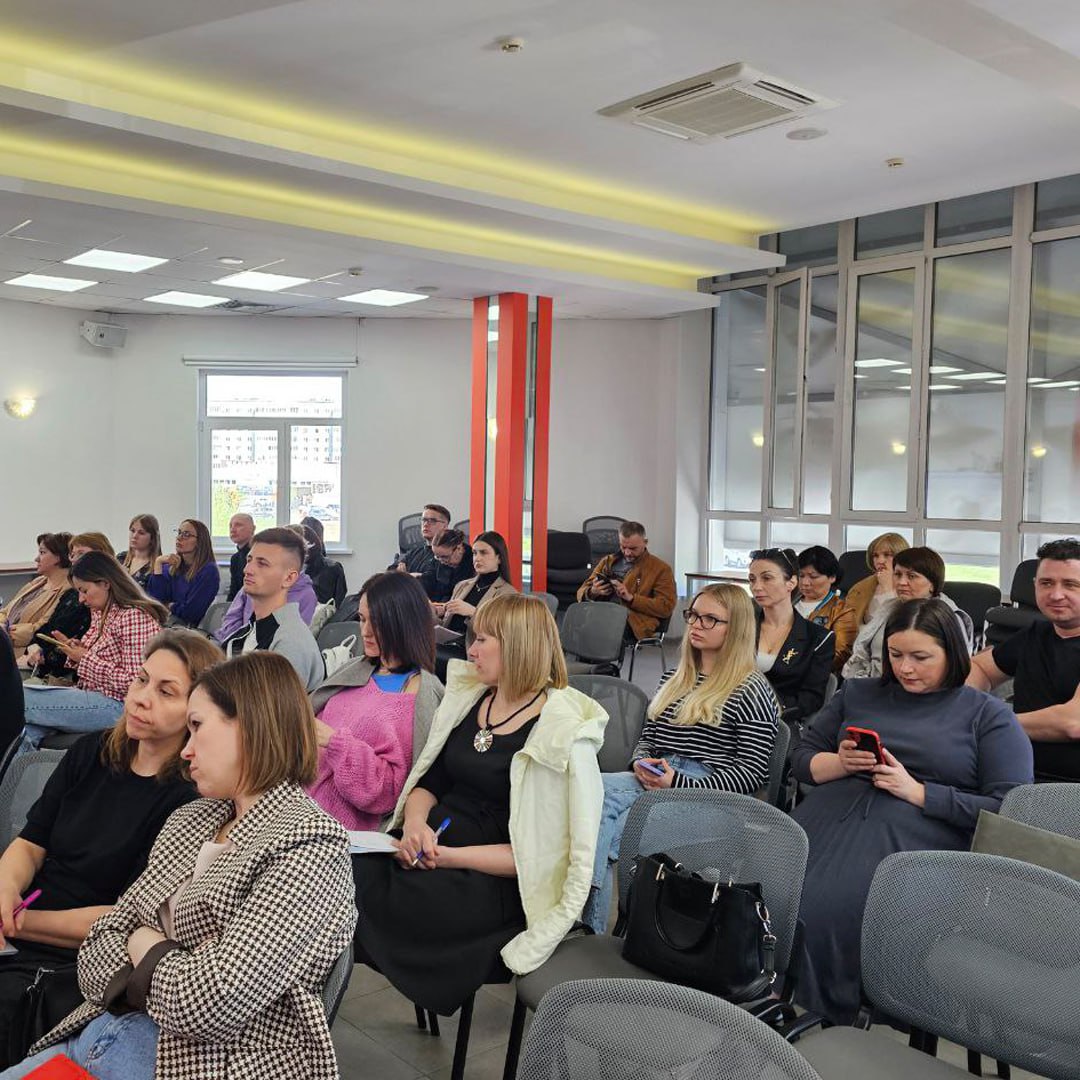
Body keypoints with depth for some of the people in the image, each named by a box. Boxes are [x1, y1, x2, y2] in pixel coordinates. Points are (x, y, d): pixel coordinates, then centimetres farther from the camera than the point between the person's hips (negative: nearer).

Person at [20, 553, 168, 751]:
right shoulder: (101, 613, 15)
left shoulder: (135, 617, -16)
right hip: (91, 694, 9)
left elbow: (135, 682, -20)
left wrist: (85, 658, -13)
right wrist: (75, 649, 3)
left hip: (117, 705, -9)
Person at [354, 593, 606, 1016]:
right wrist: (415, 822, -7)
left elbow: (541, 850, -12)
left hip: (493, 882, -6)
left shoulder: (564, 733, -9)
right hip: (426, 849, 6)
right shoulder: (468, 698, 13)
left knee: (358, 898, -28)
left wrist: (449, 857, -18)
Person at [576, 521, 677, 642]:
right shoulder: (608, 561, 26)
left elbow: (666, 607, 1)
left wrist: (631, 597, -10)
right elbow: (582, 592, 24)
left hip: (631, 622, -4)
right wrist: (592, 592, -1)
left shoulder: (661, 569, 13)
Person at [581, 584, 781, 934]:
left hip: (705, 791, -6)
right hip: (652, 782, 7)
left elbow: (751, 773, -4)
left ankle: (591, 929, -29)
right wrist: (641, 764, 1)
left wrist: (679, 784, -14)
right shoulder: (673, 679, 25)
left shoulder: (751, 691, 2)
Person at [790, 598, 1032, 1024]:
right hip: (830, 817, 4)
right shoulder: (857, 694, 23)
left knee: (823, 911, -31)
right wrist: (841, 763, 3)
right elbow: (801, 757, 25)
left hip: (913, 836, -4)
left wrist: (917, 792, -6)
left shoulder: (989, 716, 12)